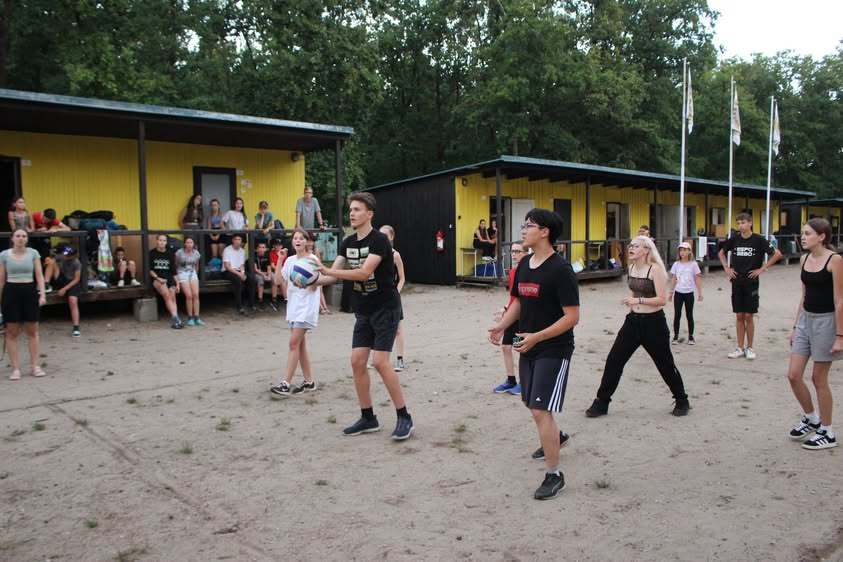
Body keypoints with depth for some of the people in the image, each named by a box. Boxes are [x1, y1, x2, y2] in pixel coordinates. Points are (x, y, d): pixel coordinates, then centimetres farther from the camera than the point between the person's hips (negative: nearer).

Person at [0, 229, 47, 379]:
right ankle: (15, 368, 7)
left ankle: (34, 366, 14)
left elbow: (39, 275, 1)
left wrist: (42, 294, -10)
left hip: (30, 291, 1)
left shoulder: (33, 253, 2)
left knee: (32, 331, 6)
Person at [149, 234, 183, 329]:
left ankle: (174, 321, -23)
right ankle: (176, 318, -35)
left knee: (173, 297, -16)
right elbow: (150, 269, 3)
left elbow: (174, 270, 14)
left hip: (169, 278, 4)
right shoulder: (152, 253, 5)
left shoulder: (169, 254, 14)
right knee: (166, 295, -27)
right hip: (157, 278, -4)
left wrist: (177, 283, 6)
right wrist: (158, 278, -12)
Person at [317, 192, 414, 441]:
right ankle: (368, 418, 15)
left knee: (380, 362, -14)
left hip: (386, 309, -7)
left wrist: (328, 271, -34)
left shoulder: (379, 240, -17)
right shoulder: (348, 243, 6)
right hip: (364, 311, 7)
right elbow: (335, 273, 1)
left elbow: (364, 272, -29)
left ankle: (404, 417, -1)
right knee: (357, 361, 2)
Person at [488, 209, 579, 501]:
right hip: (528, 347, 8)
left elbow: (572, 316, -19)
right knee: (534, 406, 21)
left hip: (554, 349, -8)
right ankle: (556, 437, 51)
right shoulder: (524, 265, 5)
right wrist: (502, 325, -3)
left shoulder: (560, 269, -18)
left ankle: (554, 474, 5)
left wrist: (536, 337, -26)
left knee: (541, 411, -11)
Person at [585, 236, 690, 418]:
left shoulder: (655, 269, -15)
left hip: (654, 322, -6)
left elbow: (662, 299, -20)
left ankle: (682, 401, 30)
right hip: (633, 321, 6)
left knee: (665, 364, 8)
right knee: (614, 360, 1)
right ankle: (601, 403, 9)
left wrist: (638, 300, -26)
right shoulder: (631, 268, 6)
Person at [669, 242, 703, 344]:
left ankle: (691, 336, 15)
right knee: (677, 315, 3)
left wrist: (700, 293, -3)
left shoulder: (693, 264, -3)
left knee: (689, 315, 6)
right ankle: (676, 336, 10)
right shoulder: (676, 264, 3)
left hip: (689, 293, -1)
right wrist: (671, 292, 7)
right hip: (678, 293, 2)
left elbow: (697, 279, 0)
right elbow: (674, 279, 8)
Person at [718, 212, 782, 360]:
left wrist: (762, 269, -7)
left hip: (751, 283, -3)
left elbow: (777, 254, -4)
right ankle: (740, 348, 14)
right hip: (736, 283, 3)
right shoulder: (734, 239, 2)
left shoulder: (758, 240, -7)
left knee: (748, 316, 2)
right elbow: (721, 253, 18)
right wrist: (726, 268, 6)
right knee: (739, 316, 7)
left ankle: (749, 348, 13)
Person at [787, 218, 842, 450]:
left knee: (819, 378, 2)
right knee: (793, 375, 5)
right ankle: (810, 418, 29)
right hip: (805, 319, 7)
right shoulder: (805, 259, 7)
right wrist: (795, 327, 16)